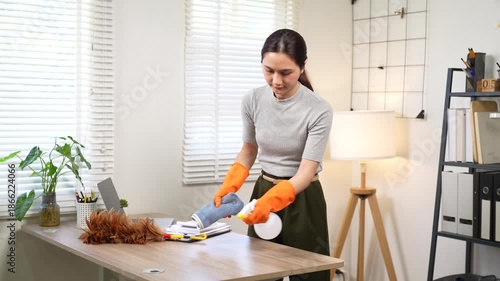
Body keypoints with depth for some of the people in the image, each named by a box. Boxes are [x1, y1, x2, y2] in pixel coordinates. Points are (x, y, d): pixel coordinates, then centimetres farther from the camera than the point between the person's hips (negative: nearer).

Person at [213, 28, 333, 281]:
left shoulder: (319, 110, -21)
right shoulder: (252, 100, -7)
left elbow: (306, 172, -23)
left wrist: (270, 202, -40)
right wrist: (228, 187, -9)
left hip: (302, 201, -4)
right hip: (263, 192, 5)